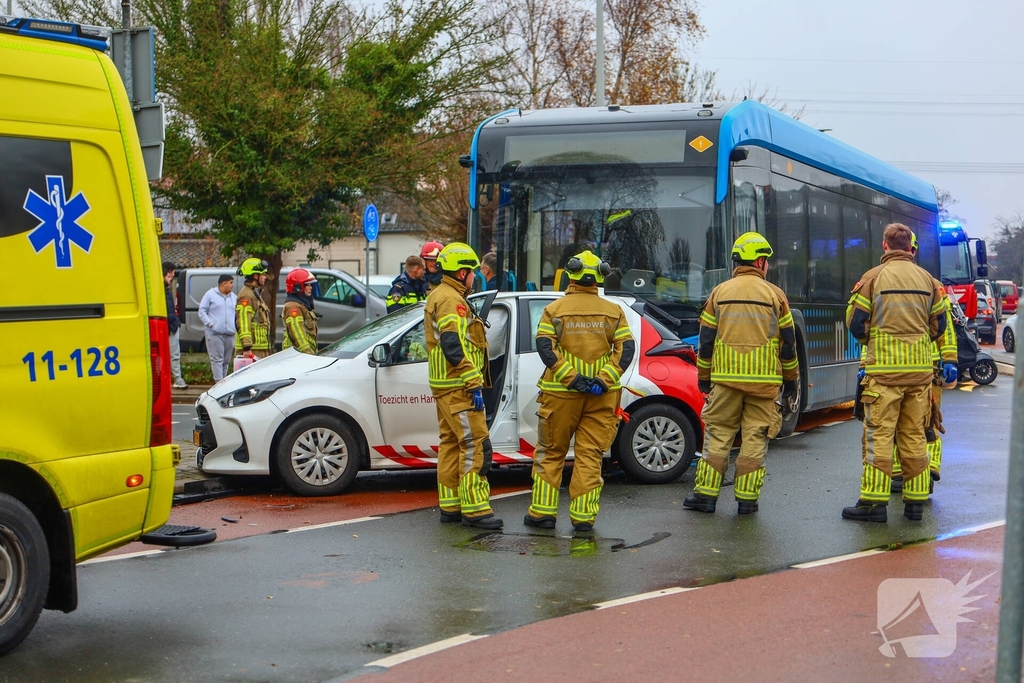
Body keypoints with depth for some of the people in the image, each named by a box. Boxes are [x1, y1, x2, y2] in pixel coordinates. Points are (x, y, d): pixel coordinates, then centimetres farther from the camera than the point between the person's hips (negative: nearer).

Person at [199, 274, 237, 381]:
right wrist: (210, 324, -12)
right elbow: (202, 311, -1)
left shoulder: (234, 297, 16)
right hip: (214, 333, -5)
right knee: (217, 359, -9)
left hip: (230, 334, 5)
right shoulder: (210, 295, 1)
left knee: (226, 361, 8)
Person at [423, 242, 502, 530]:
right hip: (458, 386, -11)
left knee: (451, 444, 13)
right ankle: (475, 509, -11)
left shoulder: (437, 296, 19)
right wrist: (474, 384, -22)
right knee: (475, 444, -10)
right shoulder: (451, 300, -15)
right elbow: (454, 346, -24)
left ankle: (450, 506, 17)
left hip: (445, 386, 11)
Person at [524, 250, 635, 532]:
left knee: (551, 453, 10)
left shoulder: (554, 309, 1)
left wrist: (572, 378, -14)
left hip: (561, 393, -1)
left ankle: (542, 512, 10)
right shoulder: (613, 311, 5)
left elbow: (544, 346, -11)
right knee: (590, 455, 5)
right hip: (601, 396, 1)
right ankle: (583, 517, 3)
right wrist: (604, 380, -11)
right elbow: (627, 348, -4)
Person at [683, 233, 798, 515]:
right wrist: (791, 380, 14)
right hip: (765, 381, -1)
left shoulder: (720, 293, 5)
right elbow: (788, 343, 5)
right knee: (755, 438, 4)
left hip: (726, 378, 1)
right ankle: (747, 498, 4)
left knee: (717, 435, 7)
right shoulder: (774, 295, 3)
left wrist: (703, 376, 16)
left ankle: (706, 494, 6)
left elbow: (705, 340, 6)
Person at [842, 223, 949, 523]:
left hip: (884, 368, -4)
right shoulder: (927, 279, 8)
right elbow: (938, 325, 12)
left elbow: (855, 322, -5)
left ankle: (874, 503, -2)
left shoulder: (873, 277, -5)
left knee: (879, 435, -2)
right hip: (921, 369, 4)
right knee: (914, 436, 10)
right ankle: (915, 502, 14)